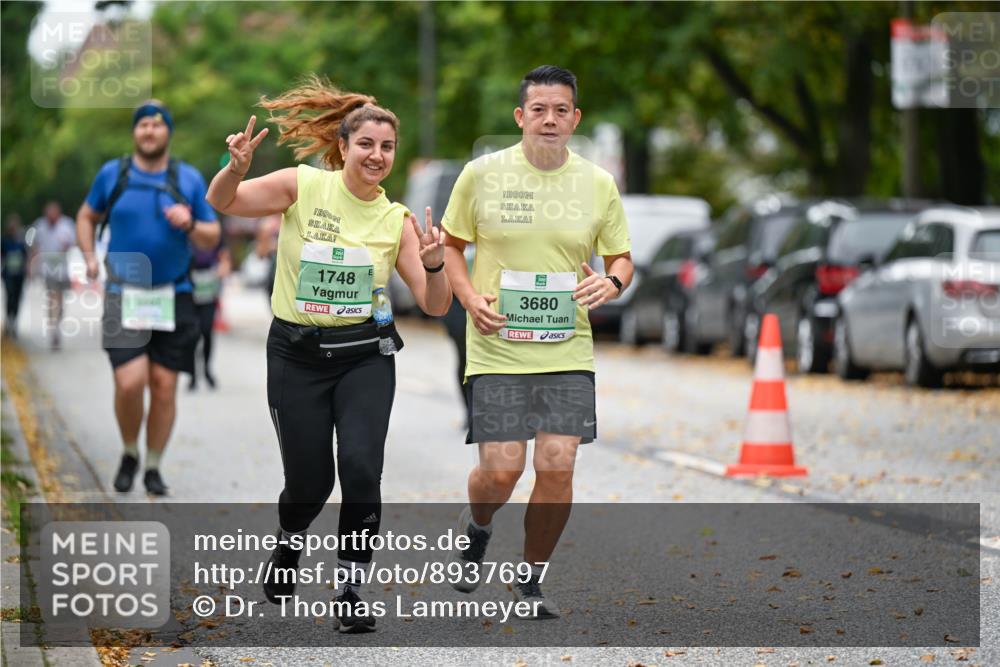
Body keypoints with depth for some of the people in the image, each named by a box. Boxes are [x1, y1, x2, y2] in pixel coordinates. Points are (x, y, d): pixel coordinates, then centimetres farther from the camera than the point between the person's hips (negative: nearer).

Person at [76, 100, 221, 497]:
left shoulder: (189, 179, 5)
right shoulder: (112, 174, 5)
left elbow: (212, 238, 7)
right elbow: (87, 216, 20)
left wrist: (190, 225, -14)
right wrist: (89, 258, 5)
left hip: (174, 299, 1)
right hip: (124, 297, -1)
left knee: (164, 386, 0)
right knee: (130, 383, -15)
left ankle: (153, 467, 16)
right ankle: (129, 455, 11)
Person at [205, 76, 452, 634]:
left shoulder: (396, 221, 0)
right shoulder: (305, 186, -6)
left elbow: (435, 305, -1)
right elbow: (222, 202, -7)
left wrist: (434, 265, -22)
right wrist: (236, 169, -28)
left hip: (366, 355, 1)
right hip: (297, 353, -1)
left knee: (361, 467, -17)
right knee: (309, 483, 3)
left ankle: (352, 591, -1)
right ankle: (288, 546, 40)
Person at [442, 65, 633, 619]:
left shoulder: (598, 184, 5)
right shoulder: (482, 174, 0)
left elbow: (621, 258, 14)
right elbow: (450, 245, 9)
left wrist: (612, 282, -9)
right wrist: (470, 298, -8)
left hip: (567, 351, 2)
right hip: (497, 350, -2)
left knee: (558, 467, -7)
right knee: (501, 468, -9)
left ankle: (531, 580, 13)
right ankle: (475, 529, 28)